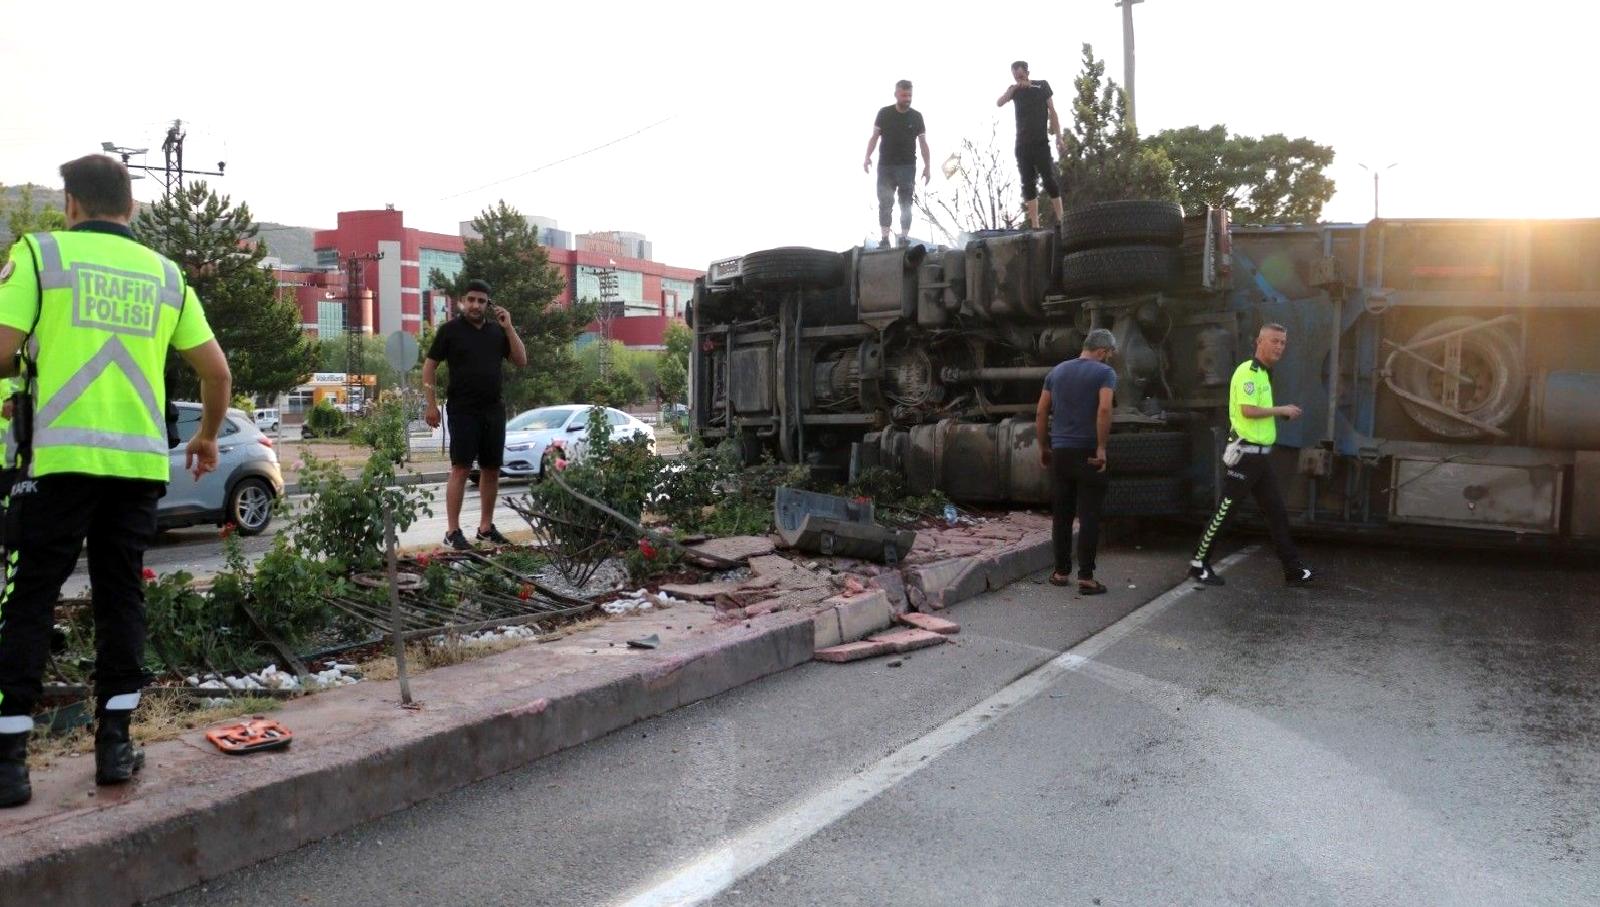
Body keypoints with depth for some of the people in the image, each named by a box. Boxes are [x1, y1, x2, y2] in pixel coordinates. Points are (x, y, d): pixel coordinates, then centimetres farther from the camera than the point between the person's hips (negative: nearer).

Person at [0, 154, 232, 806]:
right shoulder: (165, 274, 11)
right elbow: (217, 371, 10)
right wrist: (208, 436, 26)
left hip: (61, 458, -3)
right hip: (140, 462, 3)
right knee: (121, 596, 12)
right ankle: (115, 745, 14)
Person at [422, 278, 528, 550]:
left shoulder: (497, 331, 10)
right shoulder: (450, 330, -1)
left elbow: (521, 360, 6)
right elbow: (429, 366, 0)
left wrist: (508, 327, -3)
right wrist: (431, 404, -8)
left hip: (494, 410, 5)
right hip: (463, 410, -5)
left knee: (491, 469, 7)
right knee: (460, 468, -8)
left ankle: (486, 527, 17)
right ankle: (453, 532, -5)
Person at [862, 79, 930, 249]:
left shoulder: (916, 117, 4)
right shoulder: (884, 113, 3)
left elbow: (923, 143, 6)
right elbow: (874, 136, 5)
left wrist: (928, 166, 0)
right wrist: (868, 157, -9)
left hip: (907, 167, 0)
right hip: (885, 165, 0)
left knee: (906, 204, 1)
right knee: (884, 203, -3)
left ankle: (904, 238, 5)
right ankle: (885, 239, 0)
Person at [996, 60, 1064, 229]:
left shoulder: (1042, 85, 4)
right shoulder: (1015, 90, 11)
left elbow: (1052, 111, 2)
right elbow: (999, 103, -6)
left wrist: (1058, 136, -6)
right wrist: (1013, 87, -17)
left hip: (1041, 142, -3)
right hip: (1022, 144, 3)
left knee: (1049, 180, -8)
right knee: (1028, 183, 0)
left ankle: (1060, 220, -8)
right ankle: (1034, 225, -1)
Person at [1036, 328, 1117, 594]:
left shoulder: (1056, 372, 12)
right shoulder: (1104, 373, -4)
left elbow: (1041, 413, 10)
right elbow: (1104, 410, -19)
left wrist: (1043, 447, 16)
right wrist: (1102, 448, -14)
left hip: (1060, 452, 5)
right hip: (1088, 453, -5)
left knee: (1061, 515, 11)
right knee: (1089, 517, 0)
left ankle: (1061, 572, 17)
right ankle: (1086, 577, 0)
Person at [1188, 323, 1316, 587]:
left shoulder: (1263, 374, 17)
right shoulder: (1248, 372, -13)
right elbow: (1248, 410, -23)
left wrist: (1281, 414, 8)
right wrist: (1281, 410, -12)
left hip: (1261, 455, 10)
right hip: (1245, 453, -10)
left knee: (1277, 513, 10)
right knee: (1224, 511, -3)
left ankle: (1294, 570, 14)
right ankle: (1199, 564, 6)